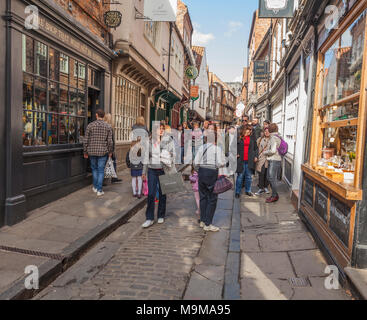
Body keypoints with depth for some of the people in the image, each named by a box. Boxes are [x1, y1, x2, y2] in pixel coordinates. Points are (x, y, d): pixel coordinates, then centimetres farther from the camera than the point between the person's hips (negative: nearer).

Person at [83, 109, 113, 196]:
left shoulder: (90, 125, -3)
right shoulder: (108, 126, -4)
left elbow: (86, 140, -3)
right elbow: (110, 141, -6)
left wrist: (85, 152, 7)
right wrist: (110, 152, 8)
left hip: (92, 151, 1)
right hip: (103, 152, -1)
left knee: (94, 169, 20)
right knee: (101, 170, 5)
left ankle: (95, 187, 28)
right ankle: (99, 190, 4)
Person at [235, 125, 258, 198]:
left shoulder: (252, 138, 10)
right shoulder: (239, 138, 2)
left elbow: (256, 148, 15)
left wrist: (256, 156, 4)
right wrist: (236, 154, -7)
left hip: (250, 161, 3)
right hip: (241, 160, -3)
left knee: (249, 176, 8)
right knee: (240, 176, 2)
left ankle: (248, 191, 21)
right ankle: (238, 192, 9)